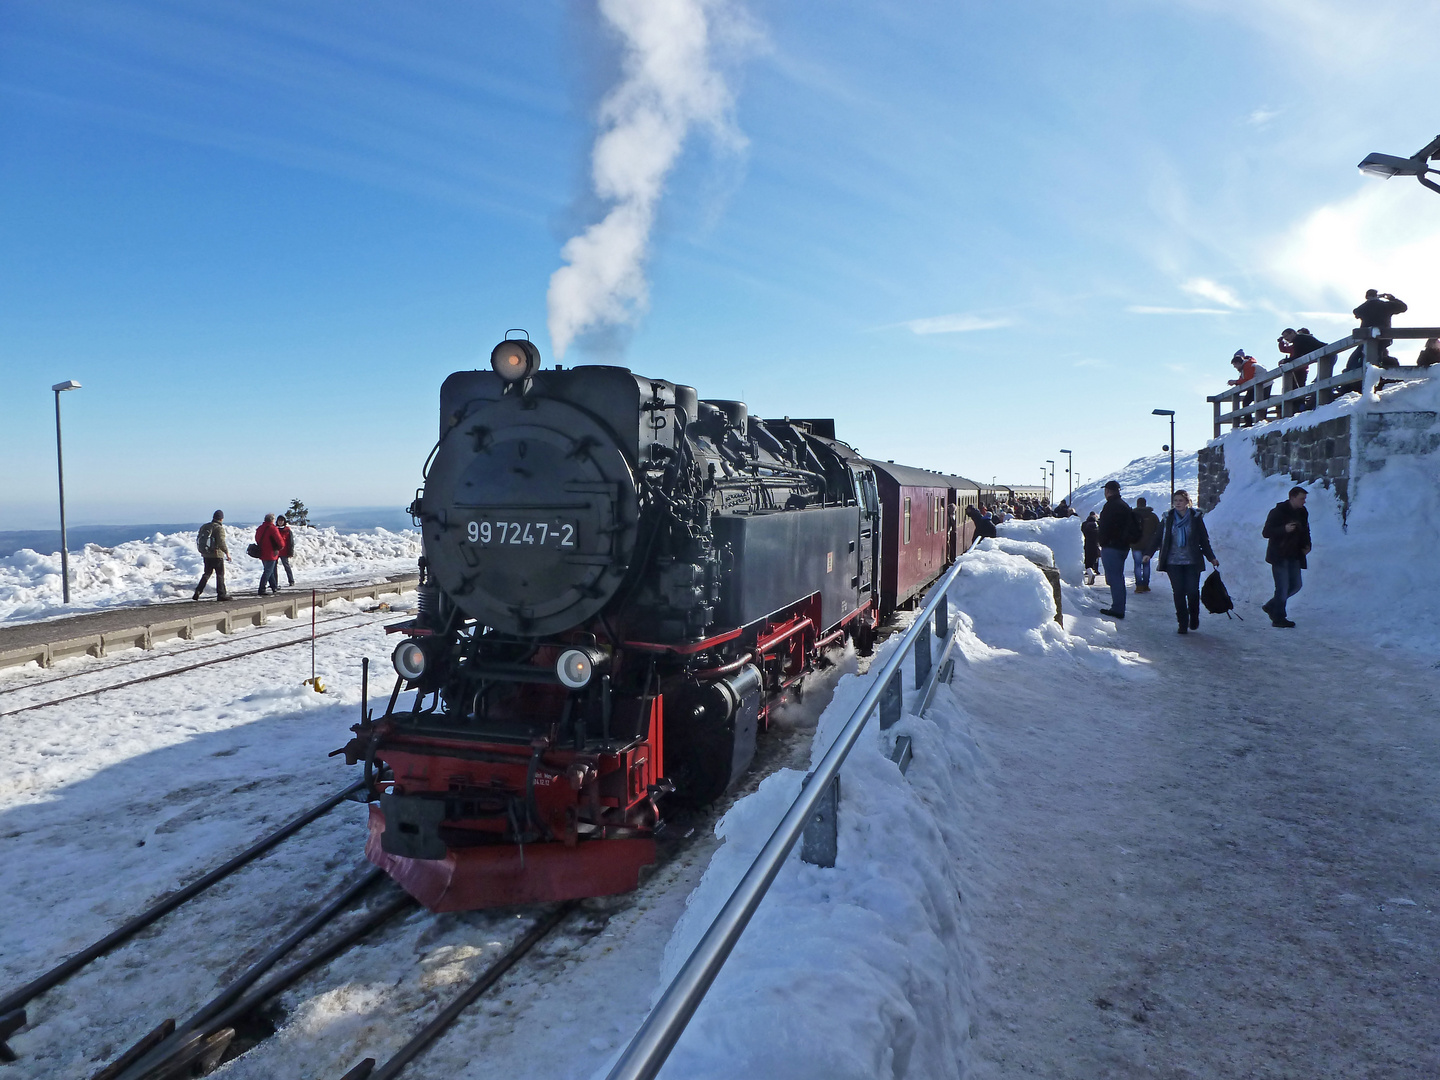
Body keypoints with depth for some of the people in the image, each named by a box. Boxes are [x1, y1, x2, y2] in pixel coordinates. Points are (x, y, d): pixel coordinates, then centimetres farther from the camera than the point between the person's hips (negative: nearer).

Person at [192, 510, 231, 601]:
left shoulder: (204, 526, 10)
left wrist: (202, 551, 26)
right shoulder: (219, 528, -13)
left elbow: (198, 540, 15)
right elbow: (221, 542, -21)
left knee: (207, 573, 17)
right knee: (220, 574, 2)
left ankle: (198, 591, 5)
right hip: (217, 555, -6)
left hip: (206, 555, 6)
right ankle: (221, 594, 4)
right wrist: (227, 553, -13)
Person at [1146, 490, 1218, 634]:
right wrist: (1148, 553, 0)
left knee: (1192, 591, -6)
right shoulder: (1168, 518, 5)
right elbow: (1157, 537, 10)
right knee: (1178, 593, -3)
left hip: (1192, 562, -1)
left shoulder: (1196, 518, 3)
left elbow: (1204, 540, 10)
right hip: (1173, 562, 1)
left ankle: (1194, 619, 20)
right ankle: (1182, 624, 5)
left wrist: (1212, 558, 8)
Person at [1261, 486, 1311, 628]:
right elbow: (1265, 533, -15)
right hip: (1279, 556, -7)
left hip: (1294, 556, 7)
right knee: (1283, 587, -7)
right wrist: (1284, 529, -28)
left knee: (1295, 585, 10)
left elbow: (1305, 531, 24)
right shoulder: (1278, 512, -12)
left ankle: (1270, 606, 26)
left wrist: (1306, 545, 6)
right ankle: (1278, 618, 4)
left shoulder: (1303, 513, 9)